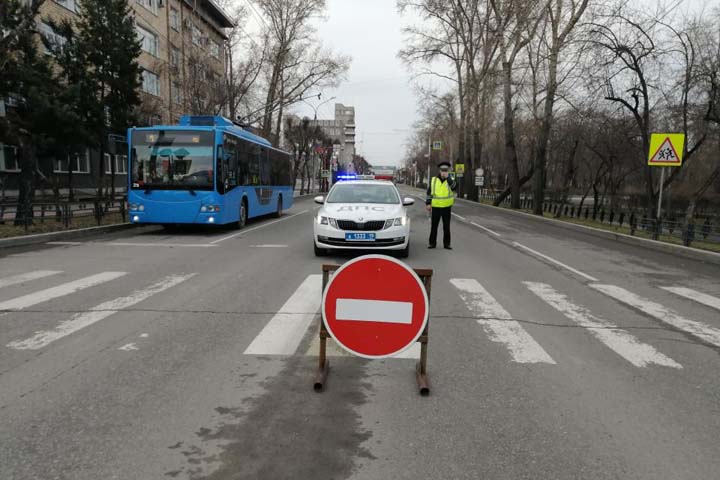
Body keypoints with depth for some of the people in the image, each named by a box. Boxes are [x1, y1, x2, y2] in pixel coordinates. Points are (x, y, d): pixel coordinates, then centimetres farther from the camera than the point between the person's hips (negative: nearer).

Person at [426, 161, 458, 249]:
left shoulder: (451, 180, 1)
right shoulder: (433, 180, 4)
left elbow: (455, 187, -21)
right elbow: (429, 192, 8)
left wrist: (448, 178, -24)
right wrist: (428, 203, 1)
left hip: (447, 207, -1)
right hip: (435, 207, 1)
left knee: (446, 227, 6)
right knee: (434, 226, 7)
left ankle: (446, 243, 14)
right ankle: (432, 243, 16)